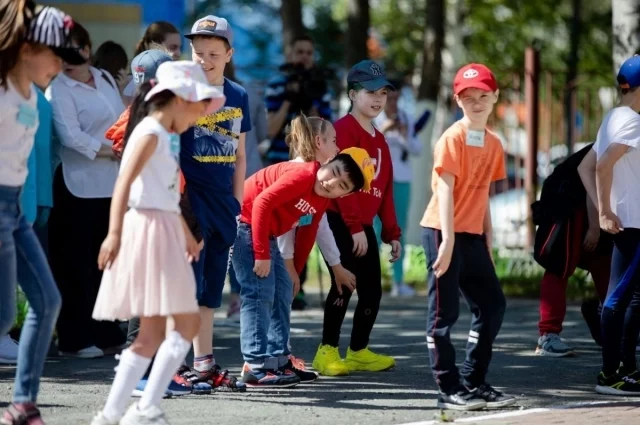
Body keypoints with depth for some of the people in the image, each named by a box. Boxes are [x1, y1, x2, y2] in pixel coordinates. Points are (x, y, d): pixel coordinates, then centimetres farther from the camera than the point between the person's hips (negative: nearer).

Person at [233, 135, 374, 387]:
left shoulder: (322, 201, 6)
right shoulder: (303, 175, -23)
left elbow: (306, 236, 16)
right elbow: (262, 202, -27)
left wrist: (295, 273, 14)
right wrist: (261, 254, -25)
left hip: (265, 233, 10)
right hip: (245, 224, -10)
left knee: (283, 292, 12)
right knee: (259, 293, -13)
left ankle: (278, 360, 17)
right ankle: (256, 367, -13)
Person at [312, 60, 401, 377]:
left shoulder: (379, 140, 18)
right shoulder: (344, 130, -9)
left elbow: (385, 191, 21)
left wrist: (392, 233, 16)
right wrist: (354, 227, -20)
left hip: (364, 225, 8)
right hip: (340, 223, -8)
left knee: (372, 290, 7)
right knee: (344, 284, -12)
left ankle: (358, 351, 19)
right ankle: (328, 352, -6)